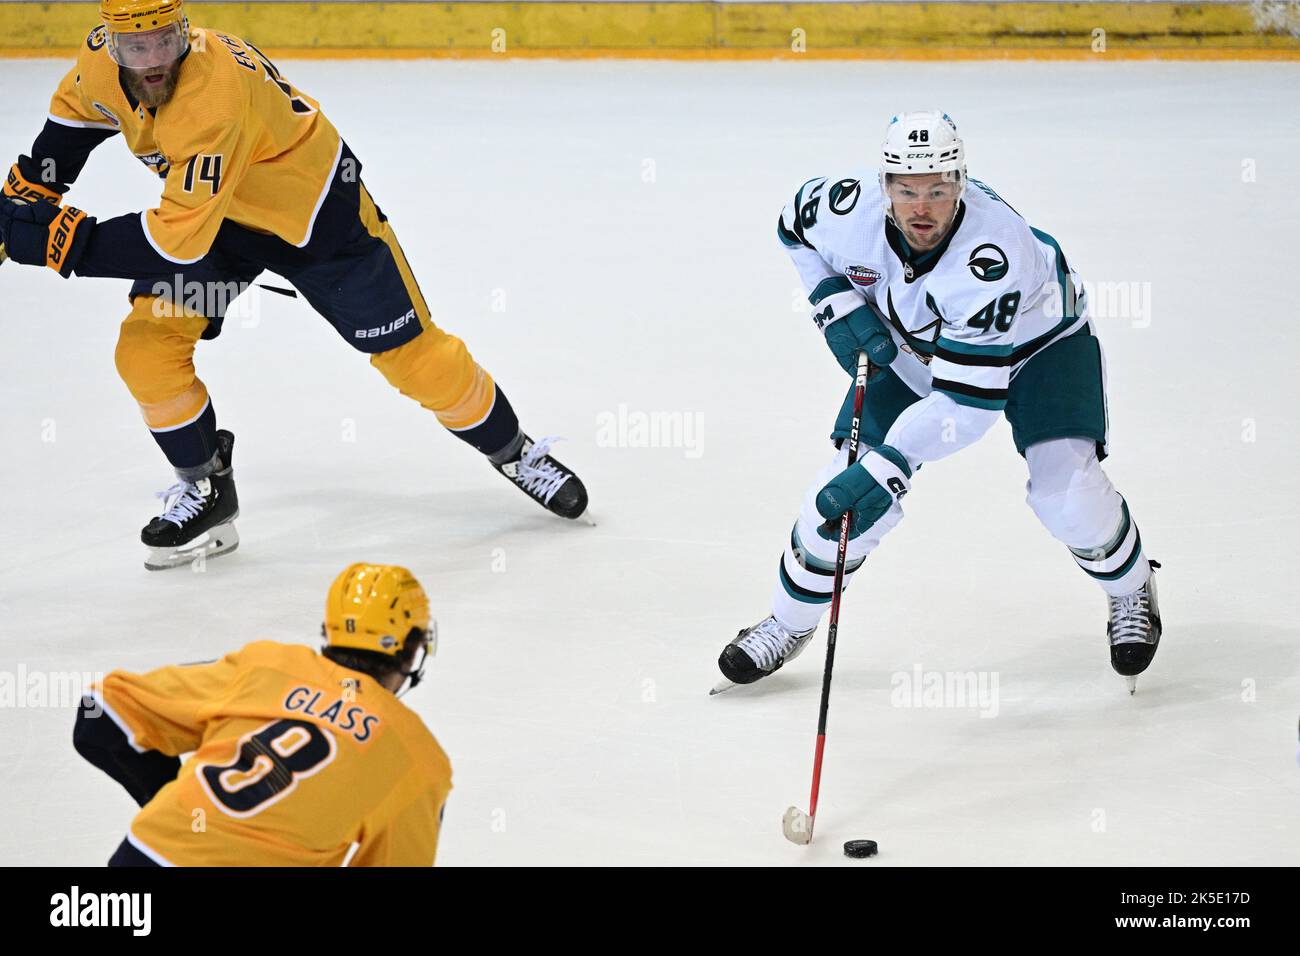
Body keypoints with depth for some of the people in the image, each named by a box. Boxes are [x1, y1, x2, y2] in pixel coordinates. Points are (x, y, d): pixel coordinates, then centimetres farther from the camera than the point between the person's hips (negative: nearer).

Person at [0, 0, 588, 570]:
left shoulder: (216, 97, -41)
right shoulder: (100, 61, -19)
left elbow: (178, 242, -41)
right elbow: (77, 110, 9)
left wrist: (65, 240, -37)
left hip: (313, 208, -6)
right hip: (213, 204, 6)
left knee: (408, 350, 0)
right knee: (147, 348, -10)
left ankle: (513, 452, 24)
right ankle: (206, 492, 10)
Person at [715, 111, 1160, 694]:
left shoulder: (993, 255, -43)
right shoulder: (849, 209, -29)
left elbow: (968, 399, -42)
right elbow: (796, 225, -1)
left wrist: (887, 468, -47)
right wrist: (837, 306, -14)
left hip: (1038, 339, -4)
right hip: (910, 345, 4)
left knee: (1064, 488, -21)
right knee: (849, 484, -8)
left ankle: (1132, 590, 11)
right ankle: (789, 623, 15)